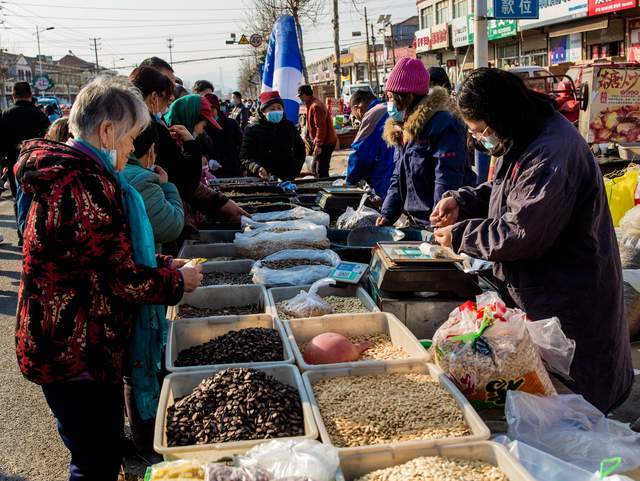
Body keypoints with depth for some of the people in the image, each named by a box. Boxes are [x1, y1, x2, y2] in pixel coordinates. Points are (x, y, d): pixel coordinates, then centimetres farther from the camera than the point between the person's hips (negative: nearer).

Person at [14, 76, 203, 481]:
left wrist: (160, 264, 9)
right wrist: (177, 280, -7)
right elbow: (121, 279, -24)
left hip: (69, 347, 10)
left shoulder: (69, 173, 10)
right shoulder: (84, 186, -24)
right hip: (77, 356, -10)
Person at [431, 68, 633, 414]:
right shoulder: (526, 141, 6)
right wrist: (462, 201, 2)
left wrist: (460, 236, -15)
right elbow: (504, 192, 20)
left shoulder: (552, 155, -27)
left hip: (565, 303, -10)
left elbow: (520, 235, -28)